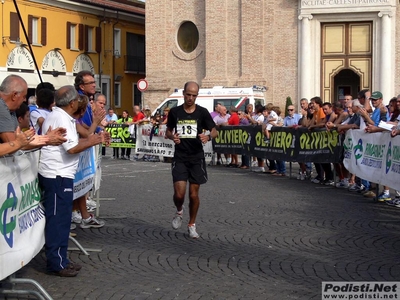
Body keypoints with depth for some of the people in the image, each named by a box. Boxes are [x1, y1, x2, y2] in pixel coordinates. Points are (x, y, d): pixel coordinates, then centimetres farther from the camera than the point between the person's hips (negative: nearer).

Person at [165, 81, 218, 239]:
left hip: (196, 158, 0)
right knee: (179, 193, -10)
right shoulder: (175, 112, 2)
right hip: (180, 158, 0)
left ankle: (192, 225, 21)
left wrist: (208, 136, -23)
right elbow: (168, 131, 12)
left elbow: (215, 131, 0)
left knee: (194, 193, 2)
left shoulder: (202, 112, -2)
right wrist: (172, 136, -11)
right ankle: (179, 212, 24)